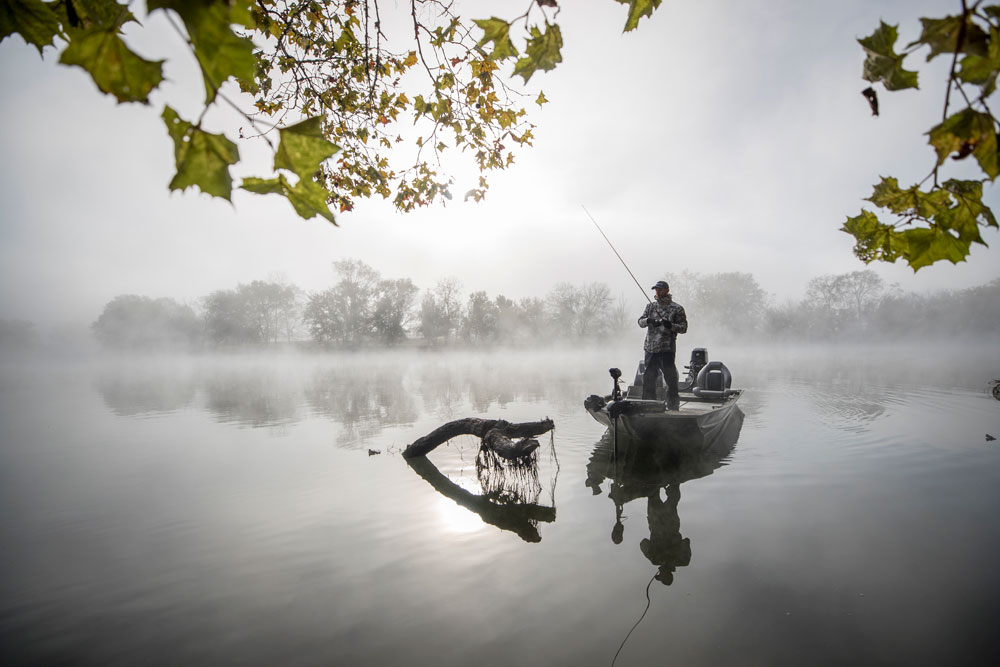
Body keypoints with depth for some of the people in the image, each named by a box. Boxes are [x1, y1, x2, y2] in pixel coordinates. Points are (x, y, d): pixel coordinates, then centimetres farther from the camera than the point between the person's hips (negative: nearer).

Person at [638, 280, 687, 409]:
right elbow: (640, 322, 5)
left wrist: (671, 325, -18)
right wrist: (648, 320, -17)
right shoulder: (650, 306, 15)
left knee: (671, 378, -5)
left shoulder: (677, 308, 4)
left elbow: (683, 327, 0)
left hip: (667, 349, -4)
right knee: (648, 378, 9)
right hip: (650, 349, 4)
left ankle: (673, 407, 4)